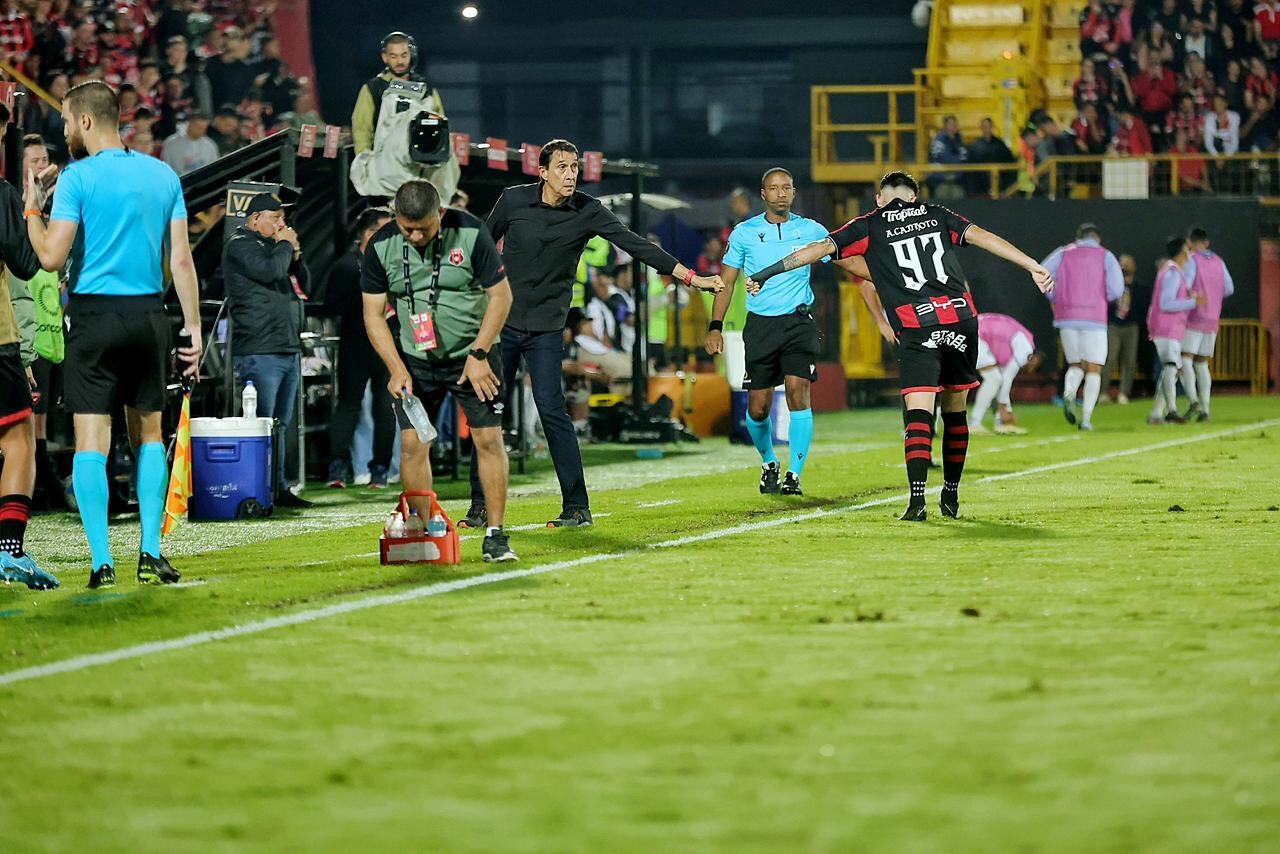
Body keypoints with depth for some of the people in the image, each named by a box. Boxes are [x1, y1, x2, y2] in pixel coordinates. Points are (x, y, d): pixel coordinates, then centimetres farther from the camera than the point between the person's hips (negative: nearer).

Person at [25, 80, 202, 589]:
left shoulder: (78, 177, -7)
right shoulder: (163, 175, 7)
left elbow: (51, 257, -11)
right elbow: (181, 259, 5)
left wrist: (31, 209, 5)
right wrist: (193, 325, 9)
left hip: (95, 317, -4)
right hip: (149, 316, 4)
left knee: (91, 439, -2)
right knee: (149, 433, 15)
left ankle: (102, 561, -7)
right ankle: (151, 553, 9)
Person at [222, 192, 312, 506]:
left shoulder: (272, 246, 23)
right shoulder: (240, 245, -5)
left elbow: (305, 286, 25)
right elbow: (268, 271, -22)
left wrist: (296, 256, 9)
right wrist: (285, 245, -4)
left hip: (288, 350, 9)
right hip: (258, 351, -9)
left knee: (280, 423, 11)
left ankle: (279, 489, 15)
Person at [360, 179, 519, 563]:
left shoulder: (470, 233, -15)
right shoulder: (381, 246, -9)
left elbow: (501, 294, -8)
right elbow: (373, 314, -2)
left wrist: (478, 354, -12)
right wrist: (397, 368, -10)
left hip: (473, 354, -2)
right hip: (415, 360, 2)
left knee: (489, 439, -7)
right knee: (412, 444, -6)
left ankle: (496, 536, -2)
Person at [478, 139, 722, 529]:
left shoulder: (588, 211, -6)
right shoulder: (513, 200, -4)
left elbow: (637, 246, -10)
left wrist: (691, 277, -17)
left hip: (546, 328, -1)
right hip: (501, 320, 1)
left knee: (551, 409, -13)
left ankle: (577, 506, -8)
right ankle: (482, 505, 13)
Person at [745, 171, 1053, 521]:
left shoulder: (869, 226, 11)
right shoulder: (937, 215, 18)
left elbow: (820, 248, 8)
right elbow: (984, 237, 10)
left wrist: (763, 274, 14)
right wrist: (1034, 267, 10)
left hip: (916, 328, -3)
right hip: (961, 319, 3)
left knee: (918, 414, -8)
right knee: (955, 410, 16)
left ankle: (917, 500, -23)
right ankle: (951, 497, 24)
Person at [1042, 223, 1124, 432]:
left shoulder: (1064, 253, 11)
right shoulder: (1106, 256, 7)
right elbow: (1117, 290, -5)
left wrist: (1055, 299, 8)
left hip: (1067, 320, 2)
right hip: (1094, 319, -2)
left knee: (1075, 365, 15)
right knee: (1094, 369, 5)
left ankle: (1068, 392, -17)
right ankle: (1086, 418, -6)